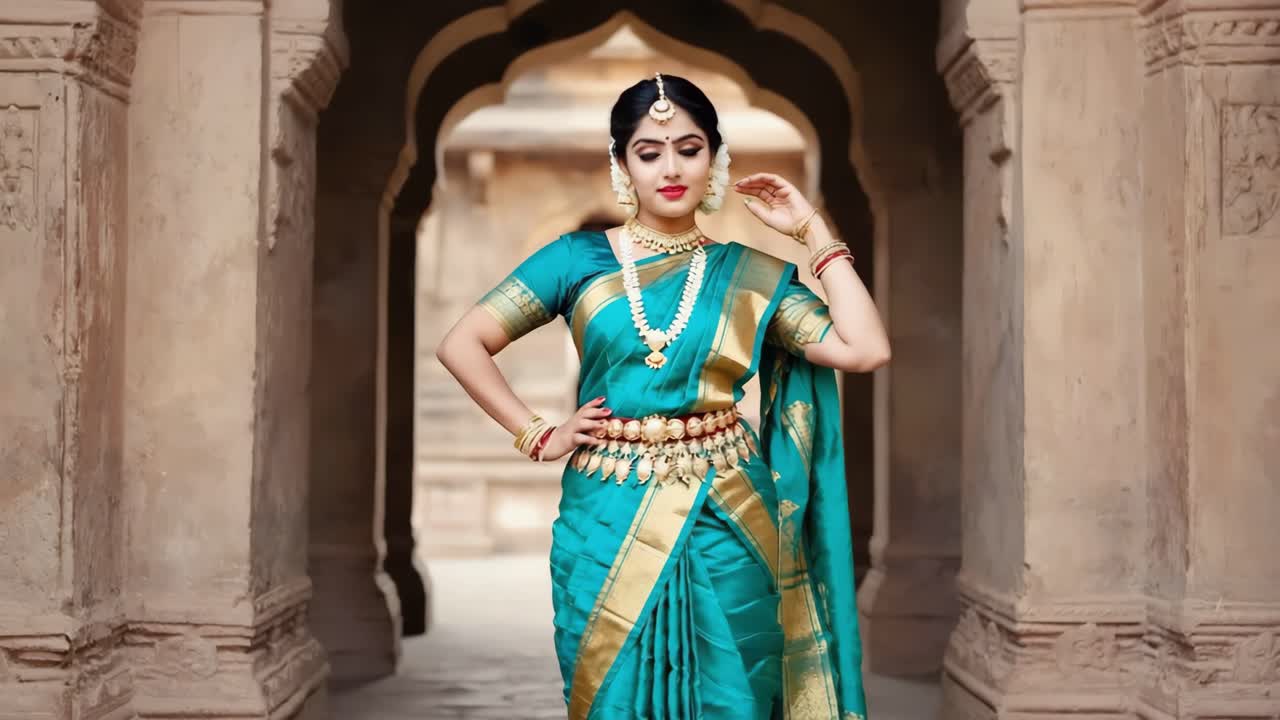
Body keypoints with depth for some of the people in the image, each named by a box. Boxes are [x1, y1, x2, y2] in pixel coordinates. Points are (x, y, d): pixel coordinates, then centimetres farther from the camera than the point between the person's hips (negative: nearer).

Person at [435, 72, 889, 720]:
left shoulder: (748, 274, 3)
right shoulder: (579, 259, 1)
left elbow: (865, 349, -8)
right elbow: (462, 344, 0)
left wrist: (813, 231, -4)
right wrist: (537, 437, -4)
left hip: (722, 523, 1)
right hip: (610, 523, 0)